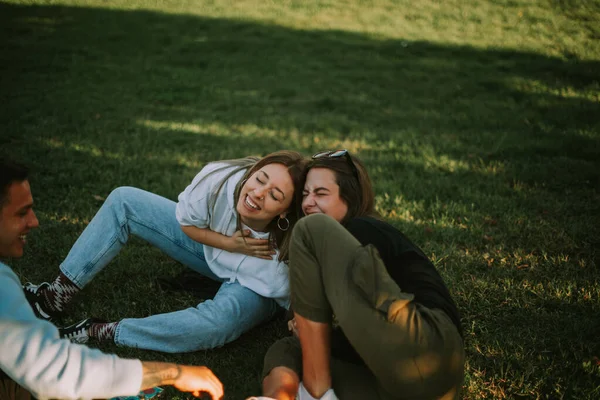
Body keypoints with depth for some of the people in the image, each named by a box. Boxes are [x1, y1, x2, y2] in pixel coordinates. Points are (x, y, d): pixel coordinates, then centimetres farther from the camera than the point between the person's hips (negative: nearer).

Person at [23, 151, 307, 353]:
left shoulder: (290, 246, -37)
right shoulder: (218, 179, -31)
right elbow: (186, 222, -12)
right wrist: (230, 244, -25)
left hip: (254, 288, -4)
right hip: (209, 246, 4)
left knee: (218, 323, -41)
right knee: (124, 200, -6)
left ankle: (98, 332, -26)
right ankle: (58, 294, -2)